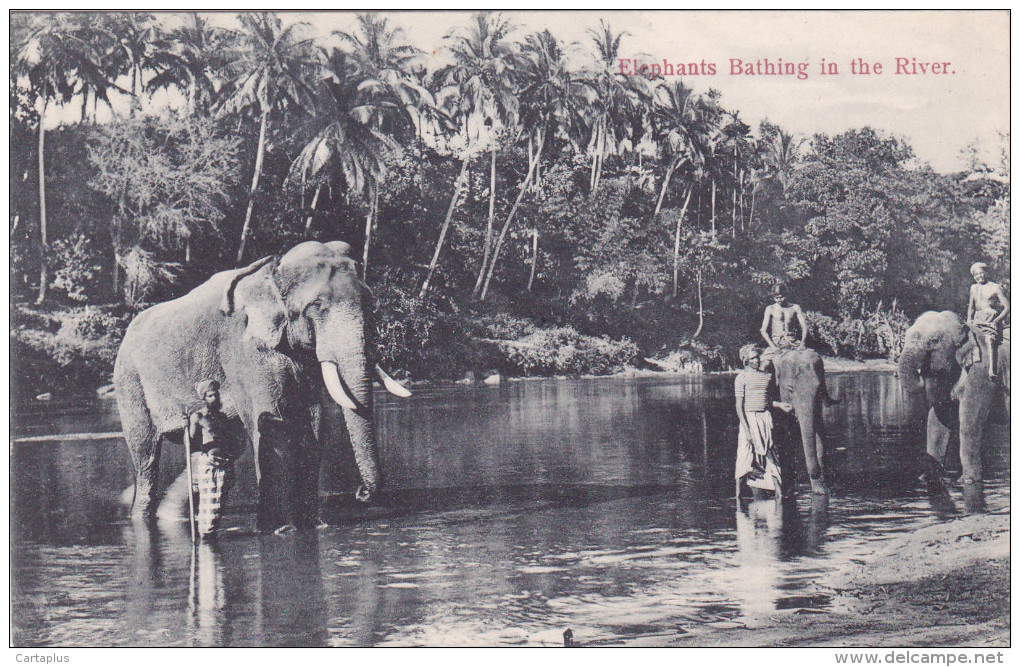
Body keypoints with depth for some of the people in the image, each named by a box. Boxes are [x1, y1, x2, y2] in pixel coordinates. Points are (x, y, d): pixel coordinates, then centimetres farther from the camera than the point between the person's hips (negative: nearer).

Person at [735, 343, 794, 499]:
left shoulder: (767, 376, 12)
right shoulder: (742, 377, -4)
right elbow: (739, 405, -8)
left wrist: (781, 405, 6)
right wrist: (746, 429, -14)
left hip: (765, 418, 5)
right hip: (749, 418, -4)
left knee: (770, 457, 2)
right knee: (745, 457, -3)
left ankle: (779, 493, 1)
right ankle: (738, 495, 6)